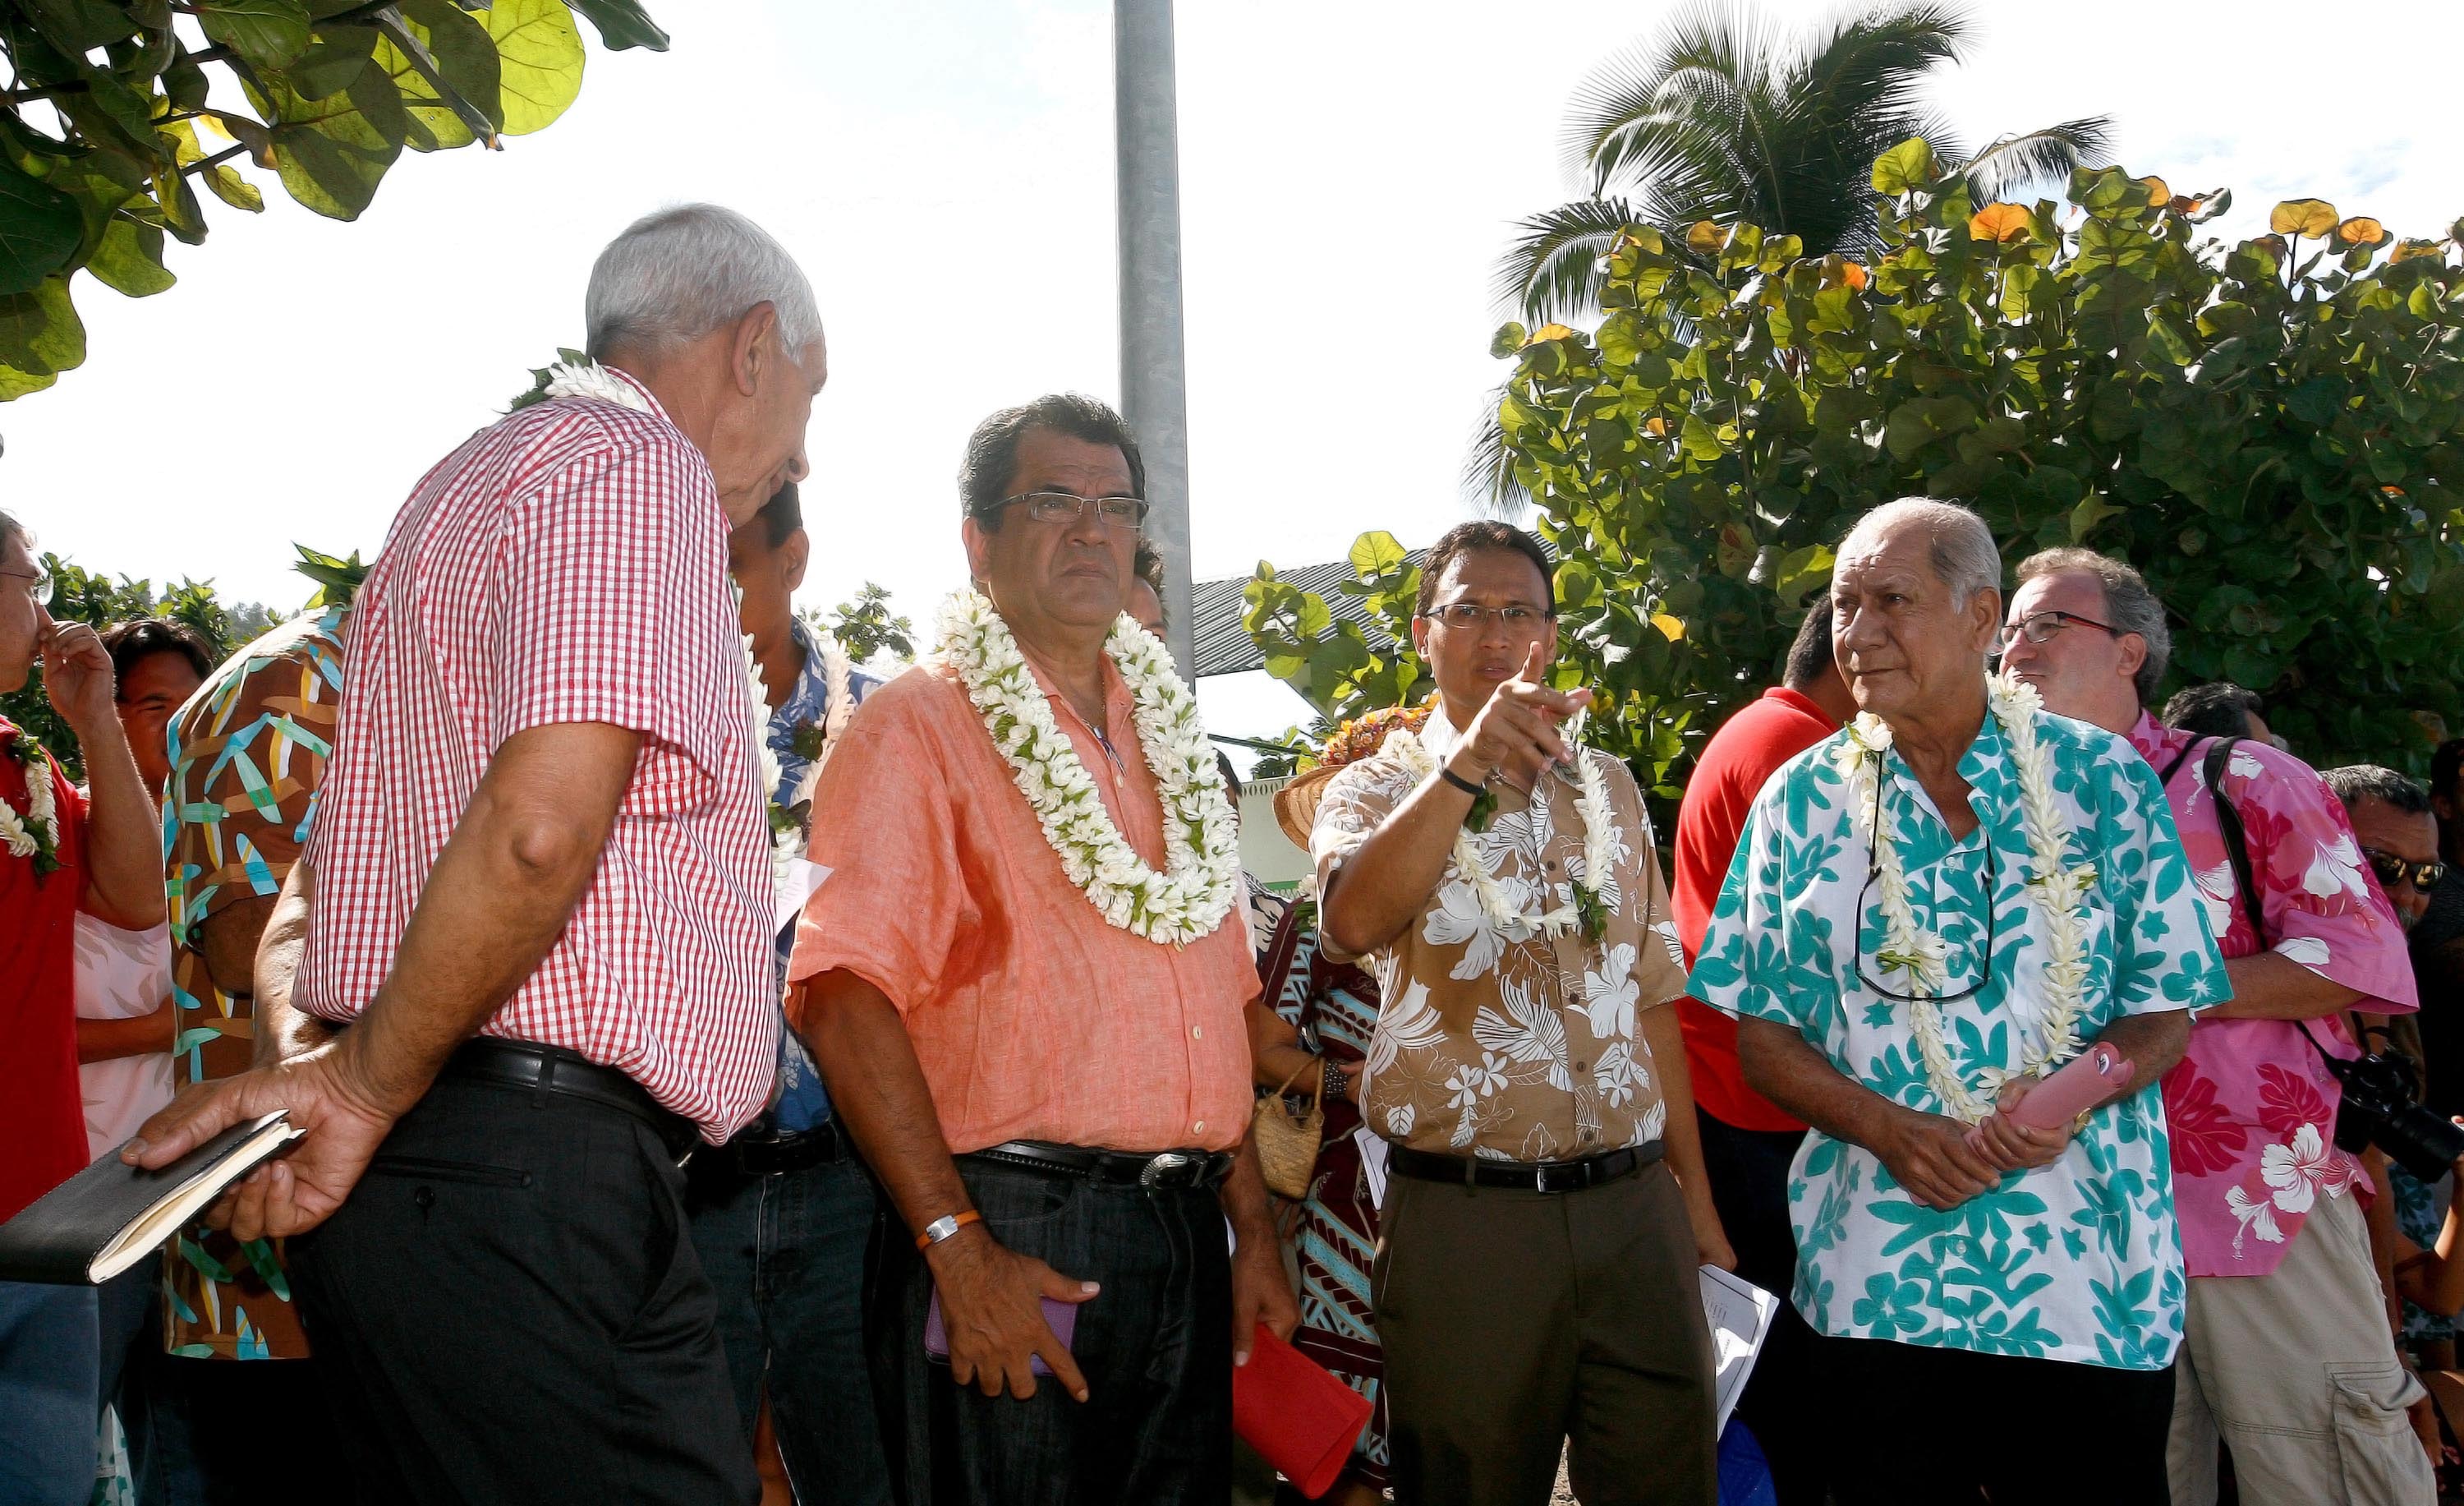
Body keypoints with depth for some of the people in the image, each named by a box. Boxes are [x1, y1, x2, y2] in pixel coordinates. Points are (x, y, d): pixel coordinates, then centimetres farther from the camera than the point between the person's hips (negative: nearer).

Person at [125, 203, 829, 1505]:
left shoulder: (478, 481, 25)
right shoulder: (638, 468, -8)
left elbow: (331, 866, 28)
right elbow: (540, 829, -23)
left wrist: (311, 1045, 15)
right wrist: (364, 1085, -13)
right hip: (531, 1182, -10)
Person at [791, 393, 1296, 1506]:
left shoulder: (1165, 738, 18)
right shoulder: (920, 726, -4)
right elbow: (847, 992, -16)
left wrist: (1252, 1228, 15)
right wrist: (957, 1245, -21)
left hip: (1184, 1240, 7)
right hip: (1013, 1243, -6)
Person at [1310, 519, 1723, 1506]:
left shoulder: (1607, 787, 13)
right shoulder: (1376, 788, 1)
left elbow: (1652, 996, 16)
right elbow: (1350, 925, -23)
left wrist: (1694, 1195, 14)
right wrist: (1467, 763, -32)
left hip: (1635, 1208, 4)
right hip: (1464, 1221, -3)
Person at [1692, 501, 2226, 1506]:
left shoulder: (2102, 778, 1)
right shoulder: (1802, 801, 4)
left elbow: (2168, 1007, 3)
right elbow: (1760, 1033, 4)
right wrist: (1887, 1129, -14)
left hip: (2094, 1278, 0)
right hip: (1878, 1277, 1)